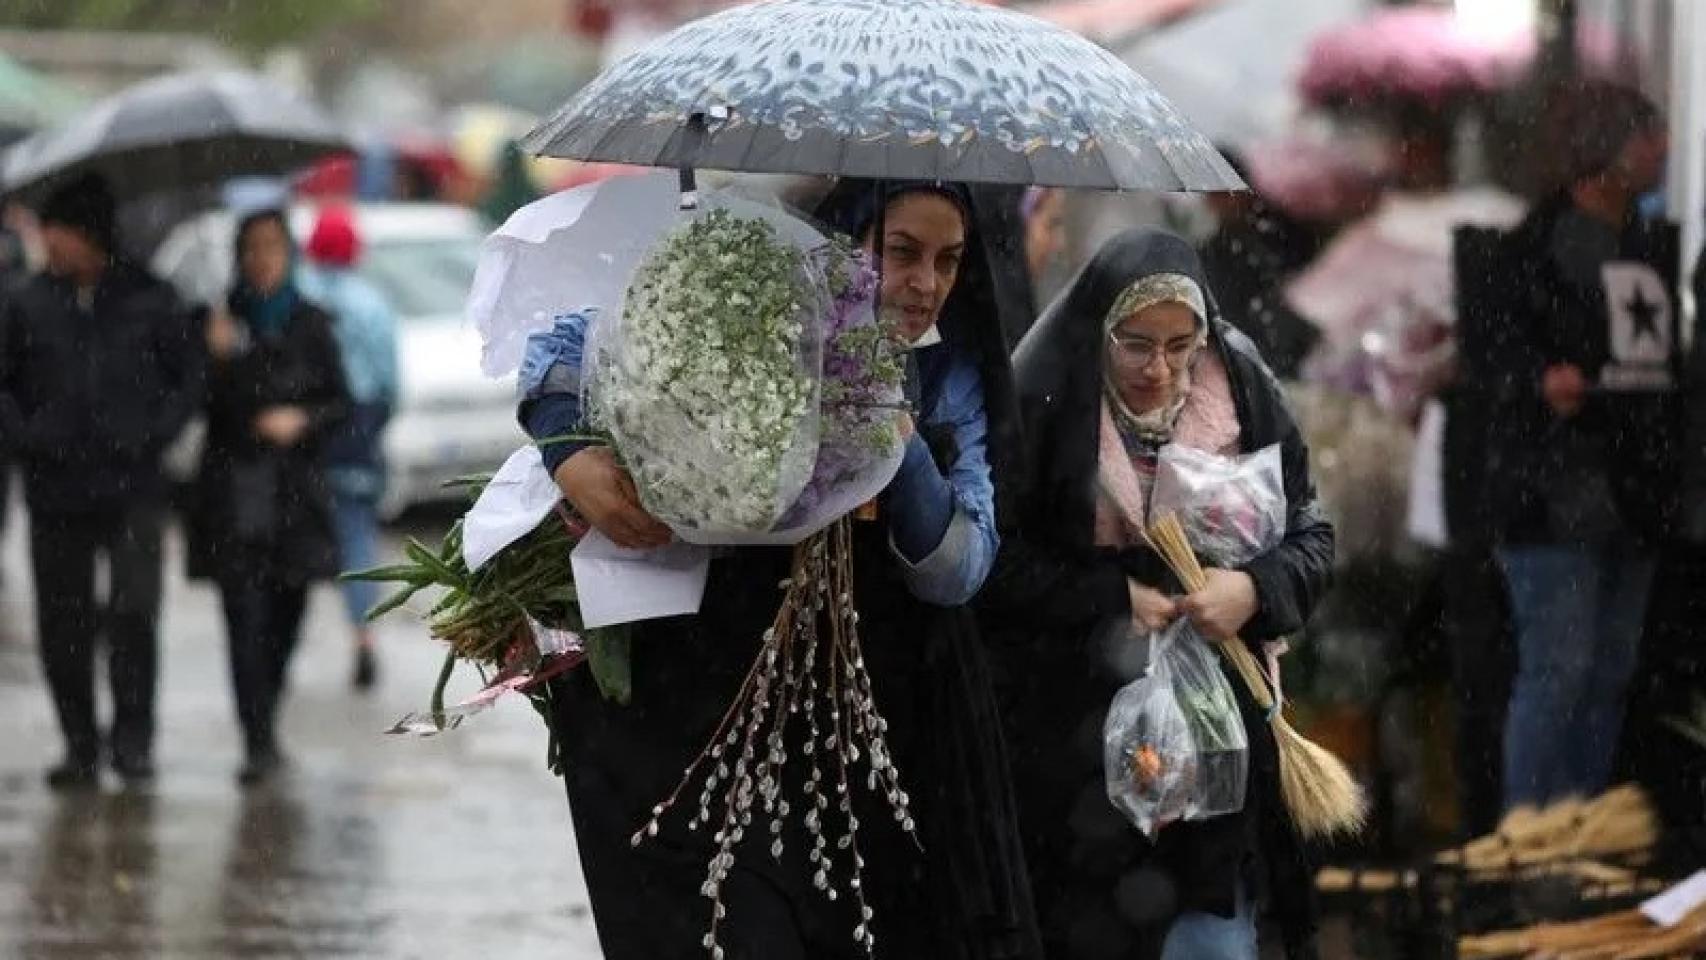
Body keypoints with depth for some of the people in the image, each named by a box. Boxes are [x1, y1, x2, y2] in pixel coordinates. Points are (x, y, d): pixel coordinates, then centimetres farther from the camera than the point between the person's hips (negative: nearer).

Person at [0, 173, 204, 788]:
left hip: (132, 488, -2)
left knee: (134, 611, -12)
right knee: (63, 627, 5)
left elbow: (188, 378, 8)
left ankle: (132, 738, 0)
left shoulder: (149, 301, 1)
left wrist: (154, 435, -5)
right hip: (56, 491, 2)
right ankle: (80, 746, 16)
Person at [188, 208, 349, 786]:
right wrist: (218, 359, -20)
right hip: (234, 491, -2)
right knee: (246, 618, -11)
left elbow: (341, 402, 8)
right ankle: (259, 743, -14)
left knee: (285, 616, 8)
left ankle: (264, 726, 27)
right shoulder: (222, 323, 1)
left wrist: (302, 420, -11)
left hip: (295, 490, 2)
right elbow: (204, 404, -4)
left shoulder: (311, 326, 6)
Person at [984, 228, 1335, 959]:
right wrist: (1111, 598, -15)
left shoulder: (1240, 398, -1)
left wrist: (1255, 590, -15)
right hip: (1079, 727, -2)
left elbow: (1312, 536, 5)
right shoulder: (1044, 409, -9)